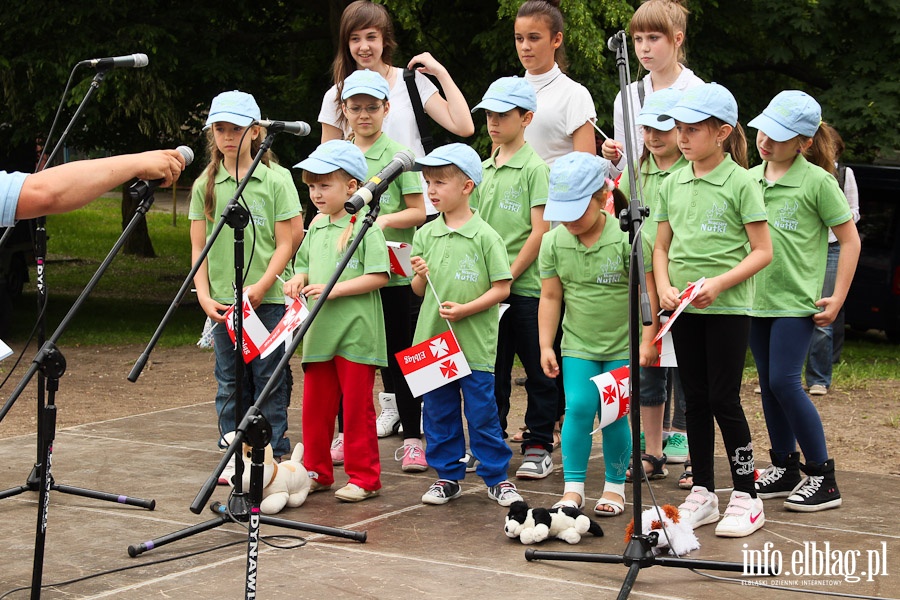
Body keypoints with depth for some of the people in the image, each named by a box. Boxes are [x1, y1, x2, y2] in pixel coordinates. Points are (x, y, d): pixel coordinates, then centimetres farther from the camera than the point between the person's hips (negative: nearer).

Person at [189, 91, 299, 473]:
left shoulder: (275, 182, 0)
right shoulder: (205, 186, 8)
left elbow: (285, 244, -3)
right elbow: (199, 247, 7)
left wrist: (260, 287, -14)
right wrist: (204, 295, -5)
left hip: (268, 299, -3)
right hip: (223, 300, 3)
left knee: (269, 380, 0)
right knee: (230, 383, 7)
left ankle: (275, 456, 8)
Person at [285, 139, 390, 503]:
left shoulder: (365, 227, -10)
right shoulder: (316, 227, 13)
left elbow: (379, 276, -17)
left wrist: (334, 289, -21)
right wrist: (298, 280, 1)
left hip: (355, 333, -7)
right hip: (319, 333, 7)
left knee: (357, 408, 0)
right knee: (315, 407, 12)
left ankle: (364, 478, 9)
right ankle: (317, 473, 23)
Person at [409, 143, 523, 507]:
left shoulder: (485, 237, -7)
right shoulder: (425, 235, 7)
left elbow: (502, 288, -8)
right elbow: (419, 291, 12)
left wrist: (464, 309, -17)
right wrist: (420, 276, -10)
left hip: (475, 343, -4)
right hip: (432, 341, 5)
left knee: (482, 414, 2)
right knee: (438, 414, 11)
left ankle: (496, 477, 13)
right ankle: (447, 475, 23)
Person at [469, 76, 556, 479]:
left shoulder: (535, 168, -6)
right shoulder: (484, 169, 13)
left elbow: (540, 231, -12)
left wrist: (509, 276, -14)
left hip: (527, 285, -6)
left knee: (537, 369, 2)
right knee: (491, 369, 12)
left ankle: (538, 446, 10)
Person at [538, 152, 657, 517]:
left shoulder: (626, 238, -13)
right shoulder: (554, 243, -3)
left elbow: (648, 291, -8)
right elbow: (550, 297, 3)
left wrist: (647, 341, -9)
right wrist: (546, 346, 2)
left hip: (622, 345, -2)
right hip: (578, 344, 2)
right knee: (579, 408, -8)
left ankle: (615, 486, 17)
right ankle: (573, 487, 3)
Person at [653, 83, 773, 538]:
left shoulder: (740, 183, -7)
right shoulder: (672, 185, 9)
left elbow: (762, 251, -8)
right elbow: (661, 247, 14)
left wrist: (719, 282, -19)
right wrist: (664, 287, -4)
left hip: (727, 308, -5)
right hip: (683, 309, 5)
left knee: (724, 400, -5)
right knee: (695, 400, 10)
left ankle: (746, 497, 6)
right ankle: (702, 493, 18)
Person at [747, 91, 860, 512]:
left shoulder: (817, 182, -9)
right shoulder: (749, 179, 6)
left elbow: (850, 240, -4)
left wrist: (837, 299, -8)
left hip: (796, 301, -6)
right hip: (756, 298, 6)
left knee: (785, 382, -12)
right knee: (769, 385, 10)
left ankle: (822, 476, -3)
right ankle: (784, 468, 22)